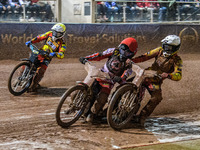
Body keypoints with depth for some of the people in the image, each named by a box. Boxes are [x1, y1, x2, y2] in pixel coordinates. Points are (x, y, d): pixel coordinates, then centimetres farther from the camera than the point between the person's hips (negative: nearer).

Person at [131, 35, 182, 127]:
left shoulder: (177, 60, -6)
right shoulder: (160, 51, 6)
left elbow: (178, 76, -19)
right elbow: (146, 56, 7)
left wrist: (168, 75, -39)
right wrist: (132, 60, -5)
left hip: (155, 82, -3)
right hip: (145, 75, 4)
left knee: (157, 97, -27)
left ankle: (142, 117, -18)